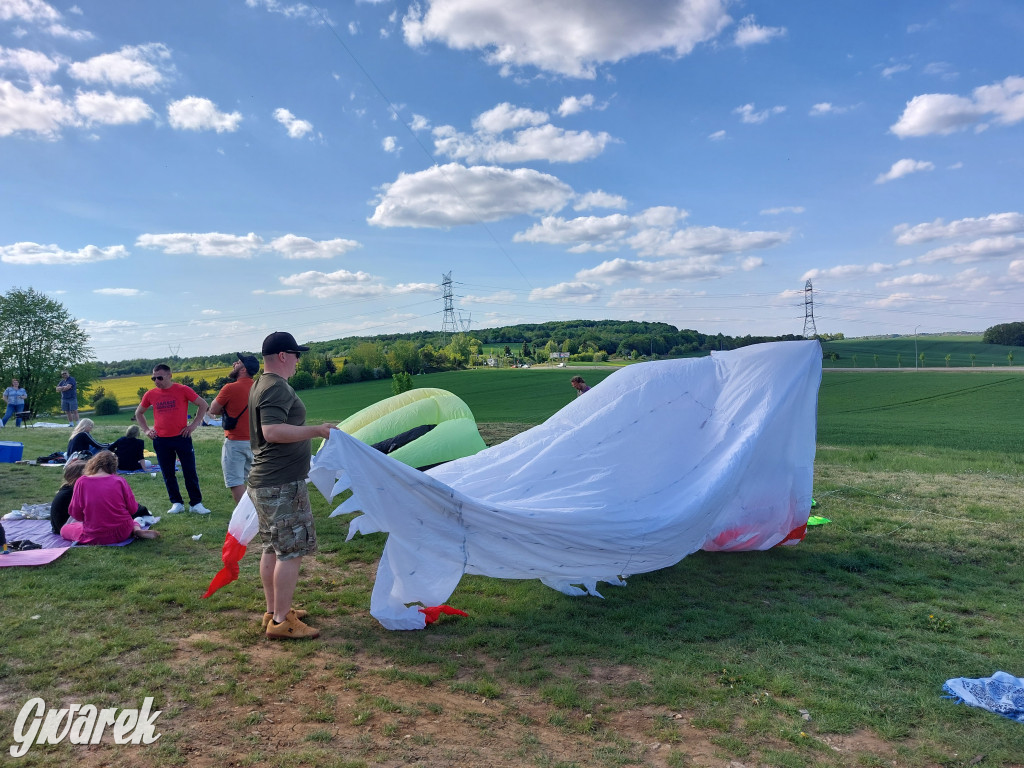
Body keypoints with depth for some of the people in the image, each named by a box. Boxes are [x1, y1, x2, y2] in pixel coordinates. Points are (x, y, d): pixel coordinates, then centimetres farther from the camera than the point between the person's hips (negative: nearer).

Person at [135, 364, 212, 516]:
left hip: (182, 437, -3)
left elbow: (203, 405, 3)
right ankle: (177, 503, 18)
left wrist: (193, 424, -3)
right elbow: (138, 413, 22)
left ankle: (196, 503, 8)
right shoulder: (150, 394, 5)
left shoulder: (183, 390, -4)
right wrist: (146, 430, 9)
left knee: (190, 472, 0)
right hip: (161, 440, 3)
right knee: (168, 474, 7)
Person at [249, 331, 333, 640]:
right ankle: (281, 622, 2)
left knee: (272, 550, 16)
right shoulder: (277, 388, -17)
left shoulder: (260, 385, 16)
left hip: (264, 483, 11)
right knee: (291, 552, -4)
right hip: (283, 486, -11)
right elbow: (273, 431, -30)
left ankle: (273, 611, 27)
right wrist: (316, 430, -24)